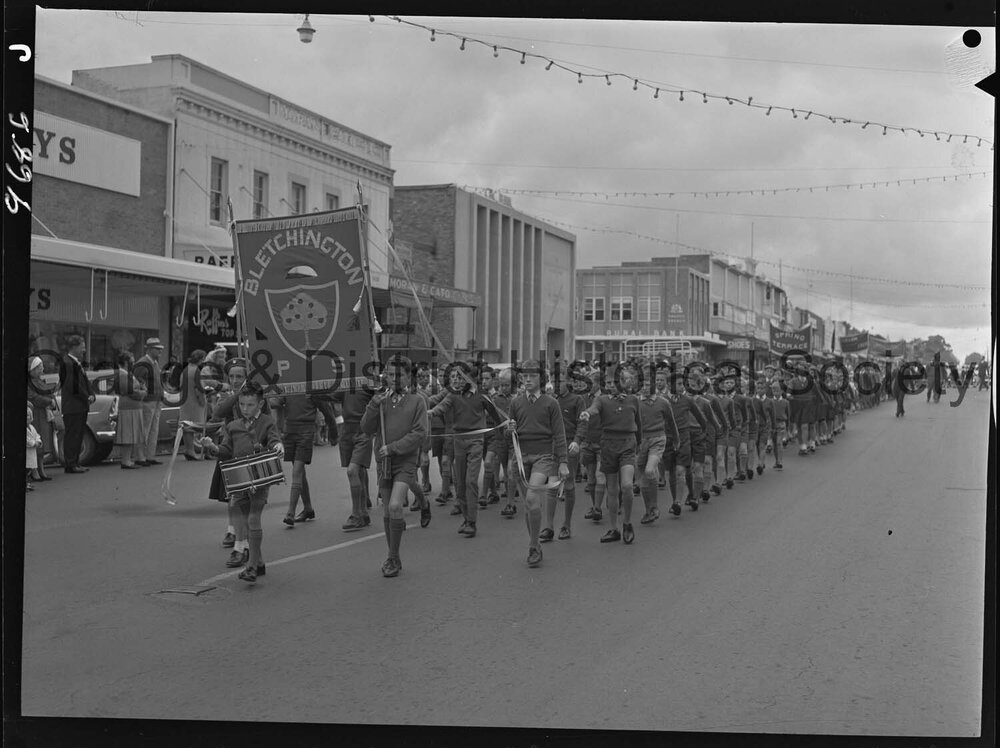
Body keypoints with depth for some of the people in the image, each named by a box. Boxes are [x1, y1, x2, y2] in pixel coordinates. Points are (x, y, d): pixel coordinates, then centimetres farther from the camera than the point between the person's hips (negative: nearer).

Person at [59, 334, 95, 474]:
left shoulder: (77, 363, 16)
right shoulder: (67, 363, -16)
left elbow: (85, 382, 19)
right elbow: (73, 386, -21)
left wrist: (92, 395, 2)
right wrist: (87, 398, -11)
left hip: (81, 407, 10)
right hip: (72, 407, -10)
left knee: (78, 436, 14)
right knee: (72, 435, -5)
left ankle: (75, 463, 20)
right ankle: (70, 465, -1)